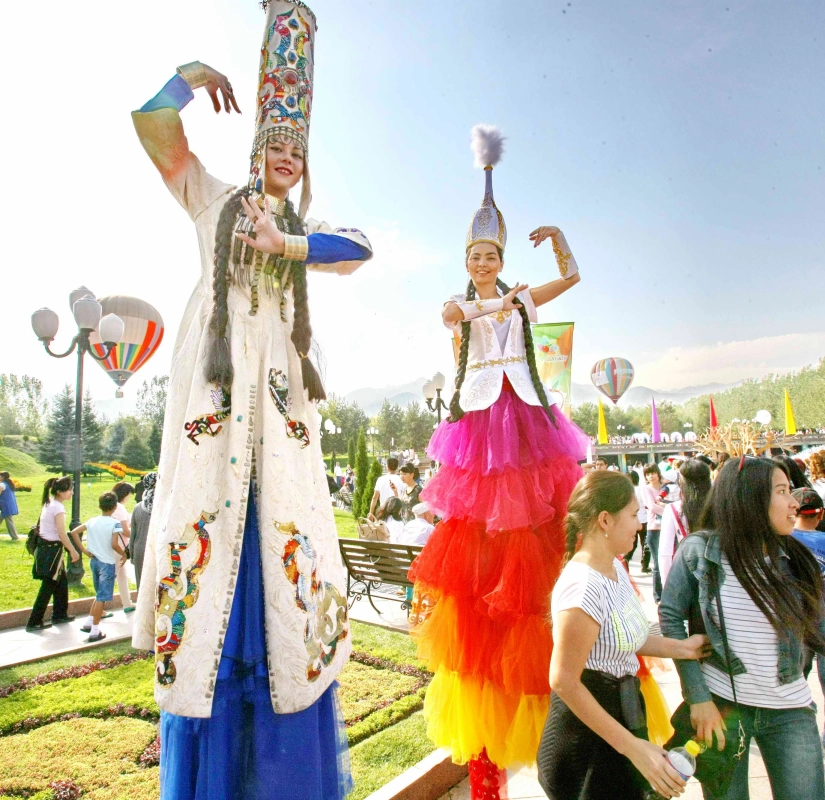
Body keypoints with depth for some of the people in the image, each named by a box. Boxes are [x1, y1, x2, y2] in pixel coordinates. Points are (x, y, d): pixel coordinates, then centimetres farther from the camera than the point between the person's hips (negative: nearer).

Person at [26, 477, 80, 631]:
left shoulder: (48, 503, 9)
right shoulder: (58, 507, -19)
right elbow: (62, 534, -20)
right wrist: (73, 551, -11)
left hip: (44, 547, 9)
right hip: (52, 550, -9)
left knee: (61, 582, 17)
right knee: (48, 587, 1)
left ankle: (59, 615, 28)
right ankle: (33, 623, 9)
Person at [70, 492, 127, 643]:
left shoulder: (92, 521, 3)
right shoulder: (115, 523, -15)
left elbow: (74, 532, 1)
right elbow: (114, 544, -22)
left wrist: (84, 550, 2)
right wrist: (124, 554, -5)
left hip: (94, 561, 6)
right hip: (107, 563, -6)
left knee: (99, 594, 24)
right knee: (102, 597, 1)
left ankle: (88, 622, 27)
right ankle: (95, 631, 4)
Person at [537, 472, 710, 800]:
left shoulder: (615, 567, 2)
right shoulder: (583, 586, -28)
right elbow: (564, 682, -25)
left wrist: (680, 648, 1)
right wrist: (632, 746, -22)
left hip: (619, 714, 9)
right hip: (588, 740, -9)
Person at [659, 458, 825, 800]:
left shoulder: (795, 559, -1)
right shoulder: (699, 551, -12)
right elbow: (670, 618, -9)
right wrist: (698, 697, -11)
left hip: (790, 710, 3)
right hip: (721, 704, -3)